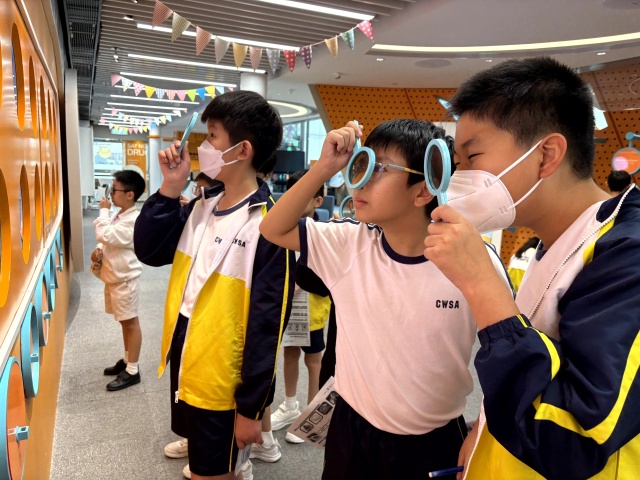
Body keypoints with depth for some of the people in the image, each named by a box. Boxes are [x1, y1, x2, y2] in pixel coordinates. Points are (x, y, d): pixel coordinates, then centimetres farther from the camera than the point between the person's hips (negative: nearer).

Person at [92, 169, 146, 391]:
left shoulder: (133, 220, -21)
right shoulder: (119, 215, 9)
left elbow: (105, 235, -28)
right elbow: (108, 239, 20)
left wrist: (103, 211, -14)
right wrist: (99, 250, -1)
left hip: (125, 279, -9)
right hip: (113, 277, 9)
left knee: (130, 322, 1)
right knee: (124, 322, 19)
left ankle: (132, 371, 11)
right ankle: (127, 359, 34)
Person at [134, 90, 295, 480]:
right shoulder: (202, 206, 2)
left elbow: (267, 325, -20)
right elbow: (149, 251, 5)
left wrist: (250, 406, -15)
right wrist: (170, 188, -5)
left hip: (223, 381, -7)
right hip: (184, 364, 7)